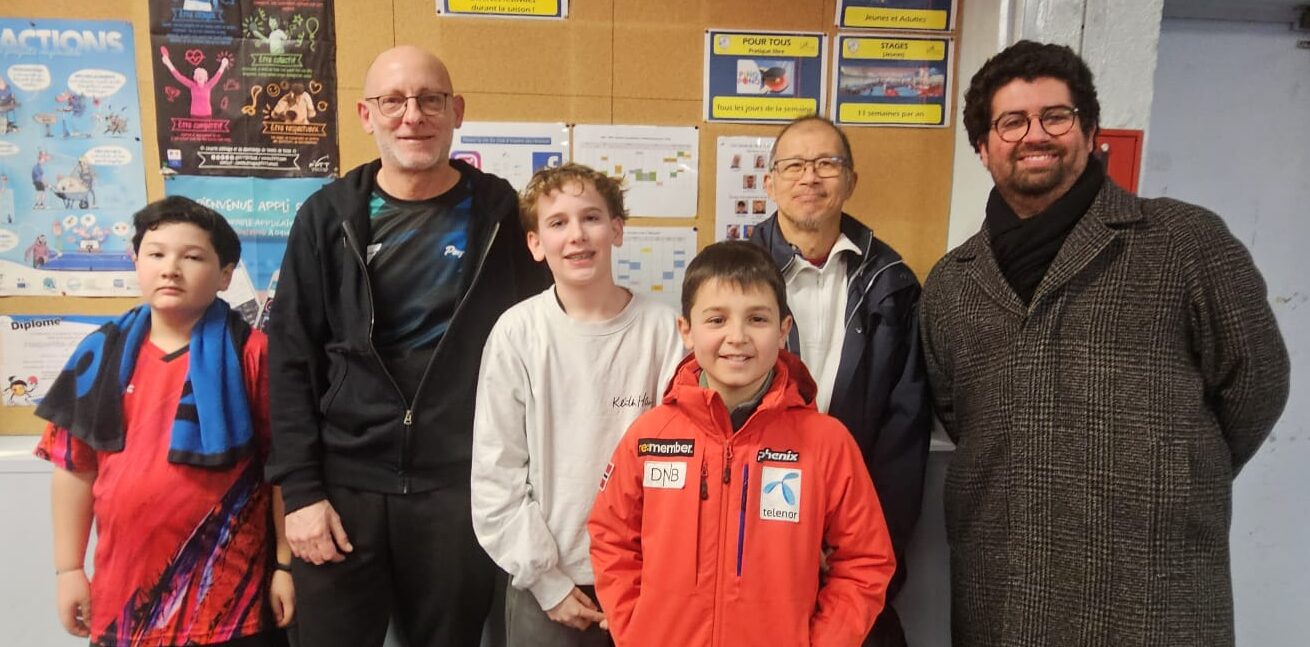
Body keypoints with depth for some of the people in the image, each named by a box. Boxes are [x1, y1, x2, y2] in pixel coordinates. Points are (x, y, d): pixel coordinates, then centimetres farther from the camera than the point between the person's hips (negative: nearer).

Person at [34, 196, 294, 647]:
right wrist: (69, 569, 7)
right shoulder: (103, 354, 3)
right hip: (125, 583, 4)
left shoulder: (252, 354, -8)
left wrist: (285, 565, -6)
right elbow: (74, 463, 7)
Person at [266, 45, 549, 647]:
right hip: (344, 483, 1)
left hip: (461, 486, 0)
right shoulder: (328, 216, 1)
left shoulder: (499, 212, -1)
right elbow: (291, 362, 1)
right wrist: (300, 490, -5)